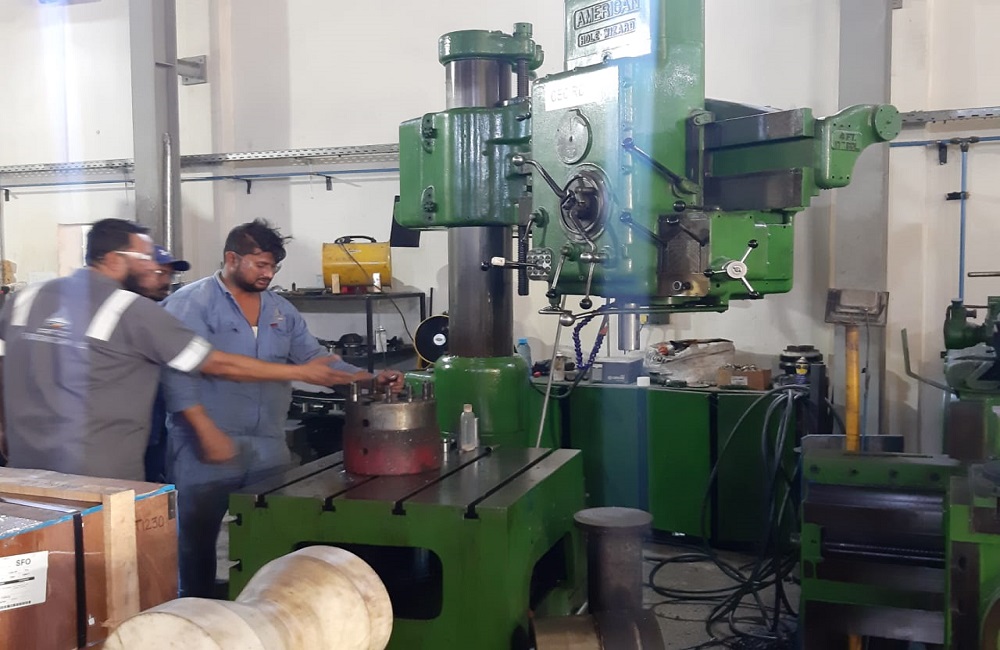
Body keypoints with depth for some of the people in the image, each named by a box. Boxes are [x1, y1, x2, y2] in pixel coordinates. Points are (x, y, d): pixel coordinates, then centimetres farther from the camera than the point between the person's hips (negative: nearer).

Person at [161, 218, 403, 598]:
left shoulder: (280, 309, 12)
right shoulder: (192, 303, -8)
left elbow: (314, 359, 13)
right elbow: (178, 371, -16)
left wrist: (370, 379, 1)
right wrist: (206, 430, -23)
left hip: (268, 448, 6)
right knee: (198, 538, 8)